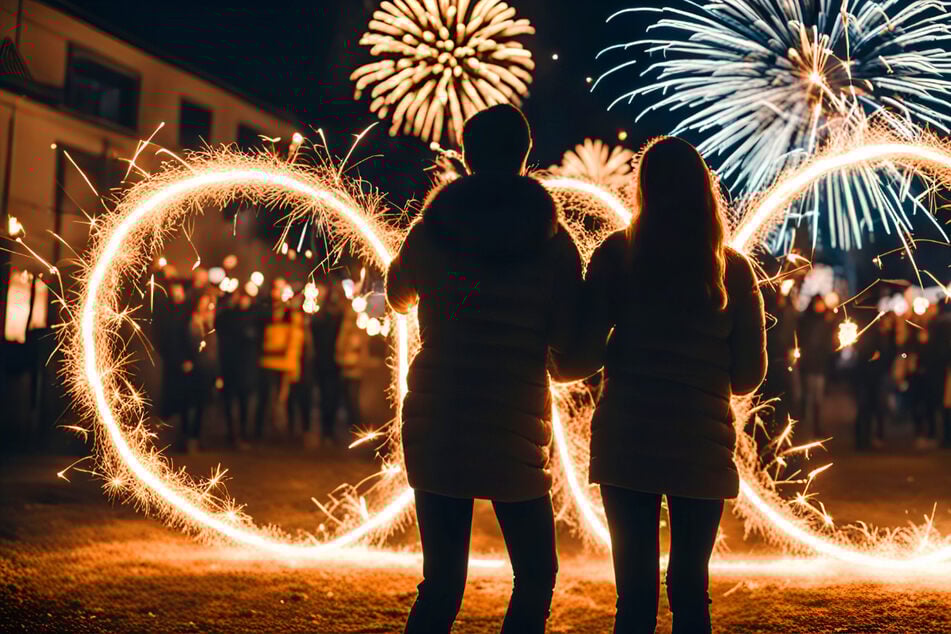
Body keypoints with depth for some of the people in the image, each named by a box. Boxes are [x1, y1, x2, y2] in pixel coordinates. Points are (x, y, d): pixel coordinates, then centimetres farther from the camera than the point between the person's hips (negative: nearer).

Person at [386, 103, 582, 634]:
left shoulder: (432, 231, 1)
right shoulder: (551, 241, -4)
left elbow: (399, 296, 19)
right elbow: (570, 341, -4)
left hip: (434, 425, 2)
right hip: (514, 429, -2)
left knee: (442, 580, 7)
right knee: (536, 575, 13)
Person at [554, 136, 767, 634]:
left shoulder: (617, 255, -2)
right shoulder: (734, 270, 4)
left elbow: (579, 358, -6)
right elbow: (749, 375, 7)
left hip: (627, 443, -1)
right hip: (703, 447, 1)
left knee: (636, 589, 3)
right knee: (690, 588, 9)